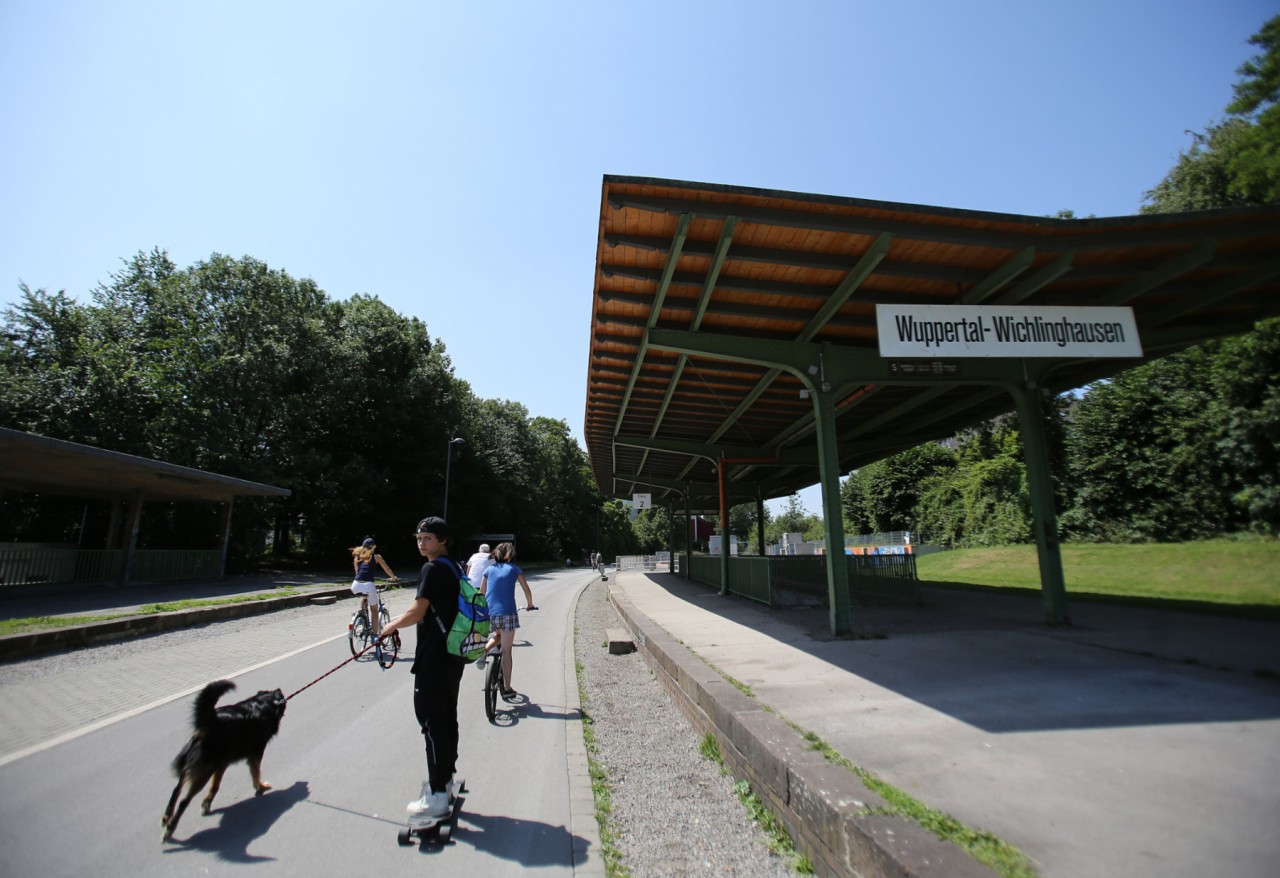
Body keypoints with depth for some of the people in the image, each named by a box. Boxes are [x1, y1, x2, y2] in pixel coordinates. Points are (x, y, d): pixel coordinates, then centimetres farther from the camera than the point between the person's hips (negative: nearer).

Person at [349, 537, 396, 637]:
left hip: (355, 586, 3)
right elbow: (387, 569, 22)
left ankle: (362, 612, 25)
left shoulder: (357, 556, 20)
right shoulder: (376, 556, 12)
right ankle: (375, 635, 12)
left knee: (364, 596, 39)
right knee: (374, 610, 14)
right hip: (368, 585, -3)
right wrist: (393, 577, 40)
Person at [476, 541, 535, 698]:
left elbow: (481, 593, 16)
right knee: (506, 650, 4)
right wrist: (529, 605, 24)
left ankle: (483, 651, 5)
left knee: (498, 636, 32)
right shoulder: (514, 569, 8)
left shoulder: (489, 570, 14)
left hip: (489, 613, 3)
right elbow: (527, 590, 7)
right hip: (507, 612, -3)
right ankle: (507, 689, 8)